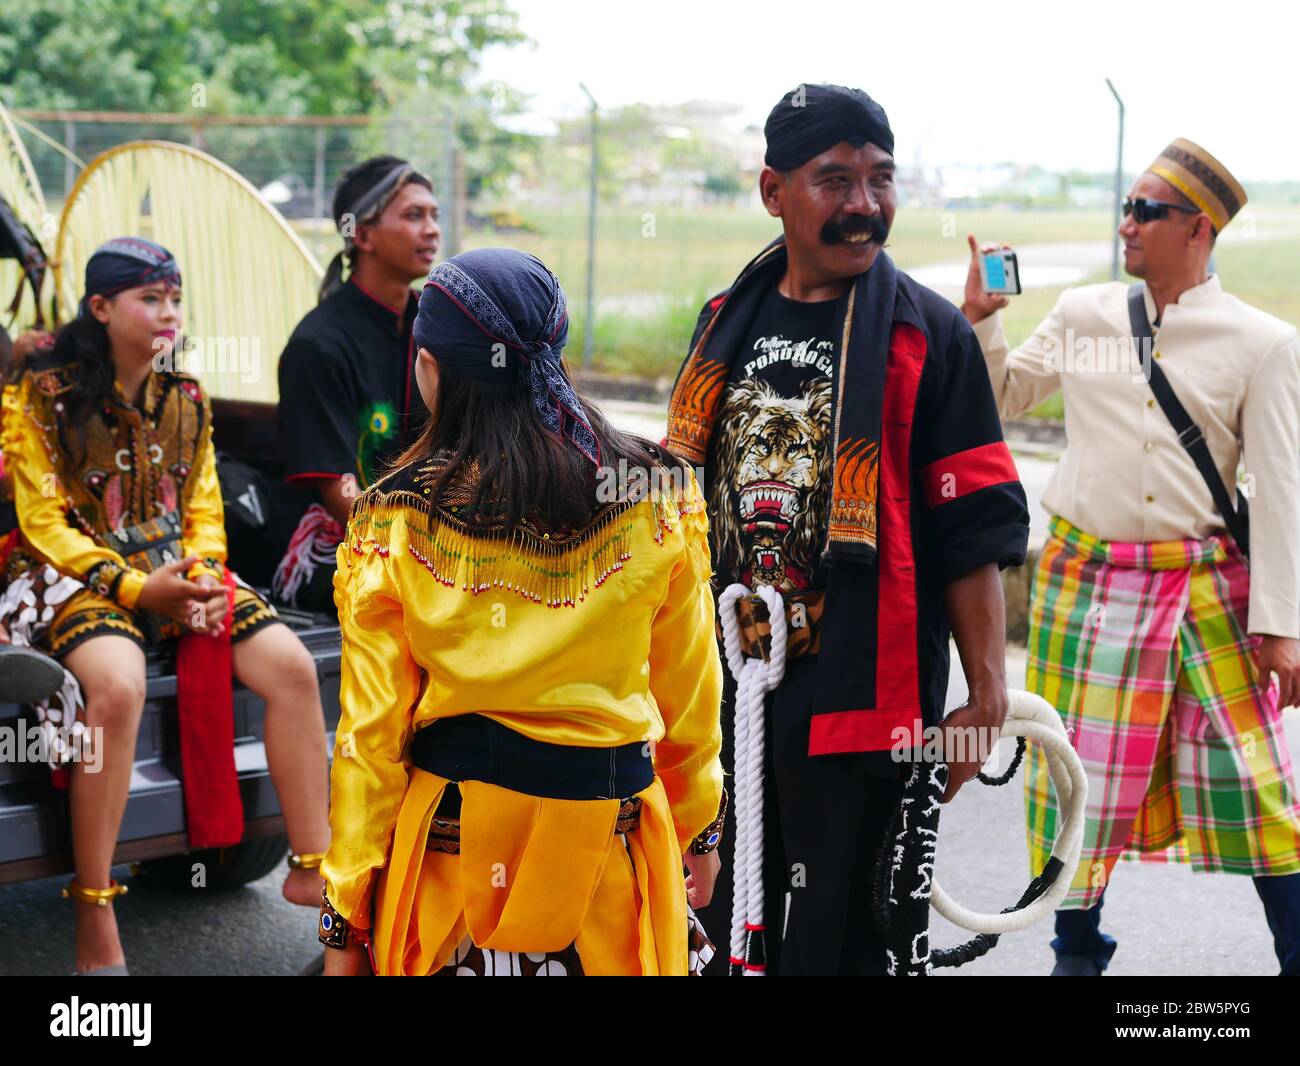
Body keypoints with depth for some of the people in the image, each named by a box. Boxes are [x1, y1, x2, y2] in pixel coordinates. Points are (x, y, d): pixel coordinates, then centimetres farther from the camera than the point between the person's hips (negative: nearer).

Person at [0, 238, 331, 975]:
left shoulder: (188, 400, 11)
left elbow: (204, 510, 12)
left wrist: (203, 576, -10)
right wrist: (136, 587, -21)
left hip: (180, 572, 5)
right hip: (80, 577, -5)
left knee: (292, 665, -18)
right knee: (119, 684, -37)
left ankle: (315, 872, -6)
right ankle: (96, 931, -28)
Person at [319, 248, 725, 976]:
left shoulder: (394, 521, -8)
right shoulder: (659, 500, -5)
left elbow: (372, 732, -6)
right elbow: (690, 698, 3)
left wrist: (345, 918, 1)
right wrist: (698, 830, 18)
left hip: (451, 834, -1)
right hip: (609, 828, 1)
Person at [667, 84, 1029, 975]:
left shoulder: (927, 334, -6)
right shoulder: (727, 324, 9)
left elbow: (974, 534, -7)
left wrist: (987, 695, -11)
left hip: (864, 704, -5)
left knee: (859, 941, -1)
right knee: (731, 933, 15)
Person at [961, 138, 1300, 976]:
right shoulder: (1083, 314, 6)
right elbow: (1002, 397, 19)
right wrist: (979, 319, 2)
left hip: (1206, 588, -3)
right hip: (1087, 579, 3)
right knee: (1083, 773, 9)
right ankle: (1078, 952, 25)